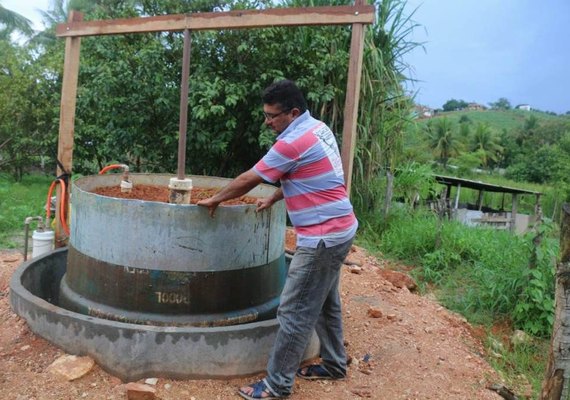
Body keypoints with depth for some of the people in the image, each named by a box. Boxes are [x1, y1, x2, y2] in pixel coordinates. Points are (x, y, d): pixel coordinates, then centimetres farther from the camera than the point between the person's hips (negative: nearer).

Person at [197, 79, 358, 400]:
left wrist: (215, 199, 3)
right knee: (325, 303, 21)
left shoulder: (294, 141, -19)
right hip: (338, 229, 10)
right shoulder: (318, 128, 10)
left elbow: (249, 180, -11)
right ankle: (335, 364, 36)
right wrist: (274, 199, 18)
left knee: (295, 312, -1)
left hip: (323, 237, -10)